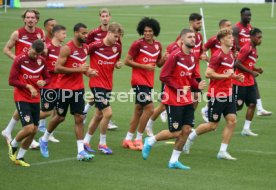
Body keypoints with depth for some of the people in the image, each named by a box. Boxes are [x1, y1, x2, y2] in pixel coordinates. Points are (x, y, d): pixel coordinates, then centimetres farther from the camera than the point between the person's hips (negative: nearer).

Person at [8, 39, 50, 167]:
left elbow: (47, 78, 13)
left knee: (34, 130, 4)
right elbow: (12, 81, -11)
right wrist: (28, 86, -21)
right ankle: (13, 145, 13)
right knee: (29, 128, -17)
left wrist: (43, 82, -11)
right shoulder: (19, 60, -12)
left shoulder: (42, 61, 4)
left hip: (35, 99, 6)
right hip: (21, 98, -6)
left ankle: (19, 157, 20)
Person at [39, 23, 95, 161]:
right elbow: (57, 68, -21)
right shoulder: (67, 48, -16)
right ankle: (44, 140, 32)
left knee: (79, 118, 0)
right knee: (60, 117, 7)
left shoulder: (86, 48, 7)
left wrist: (86, 70, 3)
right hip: (65, 88, -6)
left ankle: (81, 151, -2)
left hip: (79, 88, 6)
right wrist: (78, 69, -25)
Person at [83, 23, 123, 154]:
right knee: (108, 113, -14)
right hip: (97, 83, -7)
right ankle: (102, 144, 2)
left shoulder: (117, 47, 3)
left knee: (99, 115, 13)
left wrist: (118, 65, -4)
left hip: (108, 85, 7)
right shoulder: (95, 46, -14)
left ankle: (86, 141, 29)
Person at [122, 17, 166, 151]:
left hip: (149, 82, 7)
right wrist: (144, 66, -16)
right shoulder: (138, 44, -10)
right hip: (139, 81, -7)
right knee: (149, 108, -15)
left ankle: (128, 139, 22)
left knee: (139, 110, 12)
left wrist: (164, 58, -3)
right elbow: (127, 61, -9)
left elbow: (159, 64, 19)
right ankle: (138, 139, -6)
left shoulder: (157, 45, 9)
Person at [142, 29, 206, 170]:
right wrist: (180, 88, -19)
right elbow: (164, 76, -16)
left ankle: (174, 161, 14)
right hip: (173, 100, -7)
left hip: (187, 100, 7)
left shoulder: (192, 57, 8)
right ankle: (150, 141, 20)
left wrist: (197, 85, -1)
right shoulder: (175, 56, -15)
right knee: (175, 133, -5)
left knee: (187, 129, 3)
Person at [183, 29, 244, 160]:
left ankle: (223, 152, 3)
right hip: (216, 94, -8)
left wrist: (235, 76, 8)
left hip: (228, 94, 8)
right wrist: (225, 75, -23)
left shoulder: (231, 55, 11)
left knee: (232, 120, -3)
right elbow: (208, 74, -22)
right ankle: (189, 138, 21)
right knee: (213, 125, -1)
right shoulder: (218, 55, -16)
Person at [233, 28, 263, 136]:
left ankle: (246, 129, 4)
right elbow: (237, 63, -22)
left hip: (250, 82, 9)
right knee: (237, 106, -4)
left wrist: (256, 69, 4)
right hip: (240, 82, -9)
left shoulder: (254, 49, 12)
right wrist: (252, 72, -20)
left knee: (252, 104, 0)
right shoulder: (247, 48, -17)